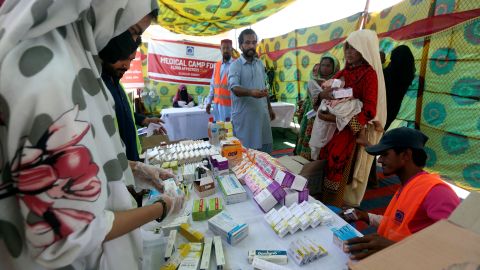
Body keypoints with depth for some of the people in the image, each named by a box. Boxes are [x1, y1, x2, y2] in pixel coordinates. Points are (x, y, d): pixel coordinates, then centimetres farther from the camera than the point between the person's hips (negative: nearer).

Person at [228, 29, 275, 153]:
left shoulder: (260, 64, 13)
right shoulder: (235, 65, -7)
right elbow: (234, 88, -23)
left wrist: (269, 108, 18)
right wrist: (251, 92, -41)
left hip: (262, 114, 6)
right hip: (244, 116, -6)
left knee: (265, 150, 13)